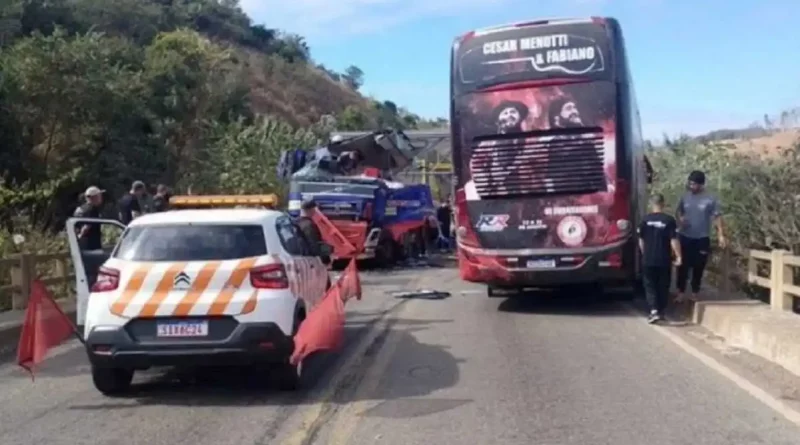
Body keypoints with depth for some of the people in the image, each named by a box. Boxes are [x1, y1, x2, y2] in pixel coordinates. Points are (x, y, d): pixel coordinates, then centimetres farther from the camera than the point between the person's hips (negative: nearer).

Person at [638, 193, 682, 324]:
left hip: (648, 259, 0)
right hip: (664, 260, 0)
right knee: (663, 286, 13)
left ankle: (654, 311, -9)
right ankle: (660, 312, 20)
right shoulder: (669, 220, -7)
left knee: (650, 285, 7)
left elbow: (641, 241, 4)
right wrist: (678, 256, -3)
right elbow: (674, 240, -10)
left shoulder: (645, 220, -3)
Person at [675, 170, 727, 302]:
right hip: (685, 237, 2)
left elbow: (717, 217, -6)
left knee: (698, 267, 7)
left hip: (702, 239, -2)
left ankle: (694, 293, 21)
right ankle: (681, 292, 12)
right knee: (683, 266, 2)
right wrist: (680, 219, -9)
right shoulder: (685, 196, 1)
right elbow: (679, 211, 14)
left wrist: (721, 235, -13)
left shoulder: (710, 199, -8)